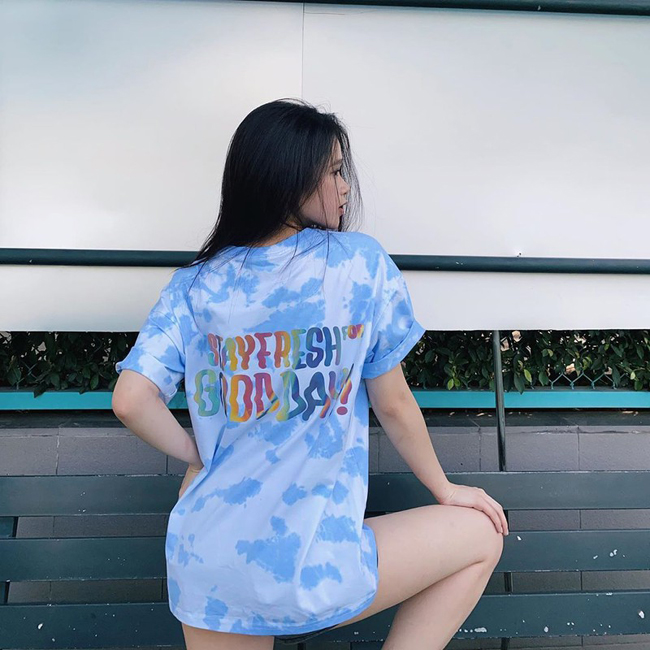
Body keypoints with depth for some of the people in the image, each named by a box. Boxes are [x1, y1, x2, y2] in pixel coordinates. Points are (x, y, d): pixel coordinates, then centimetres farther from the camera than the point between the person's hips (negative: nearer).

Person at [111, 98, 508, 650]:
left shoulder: (194, 285, -1)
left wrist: (198, 456, 9)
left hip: (203, 571, 6)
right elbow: (393, 404, -3)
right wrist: (444, 489, 13)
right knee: (482, 534, 14)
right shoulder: (360, 260, -9)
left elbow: (130, 401, -9)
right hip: (310, 570, -5)